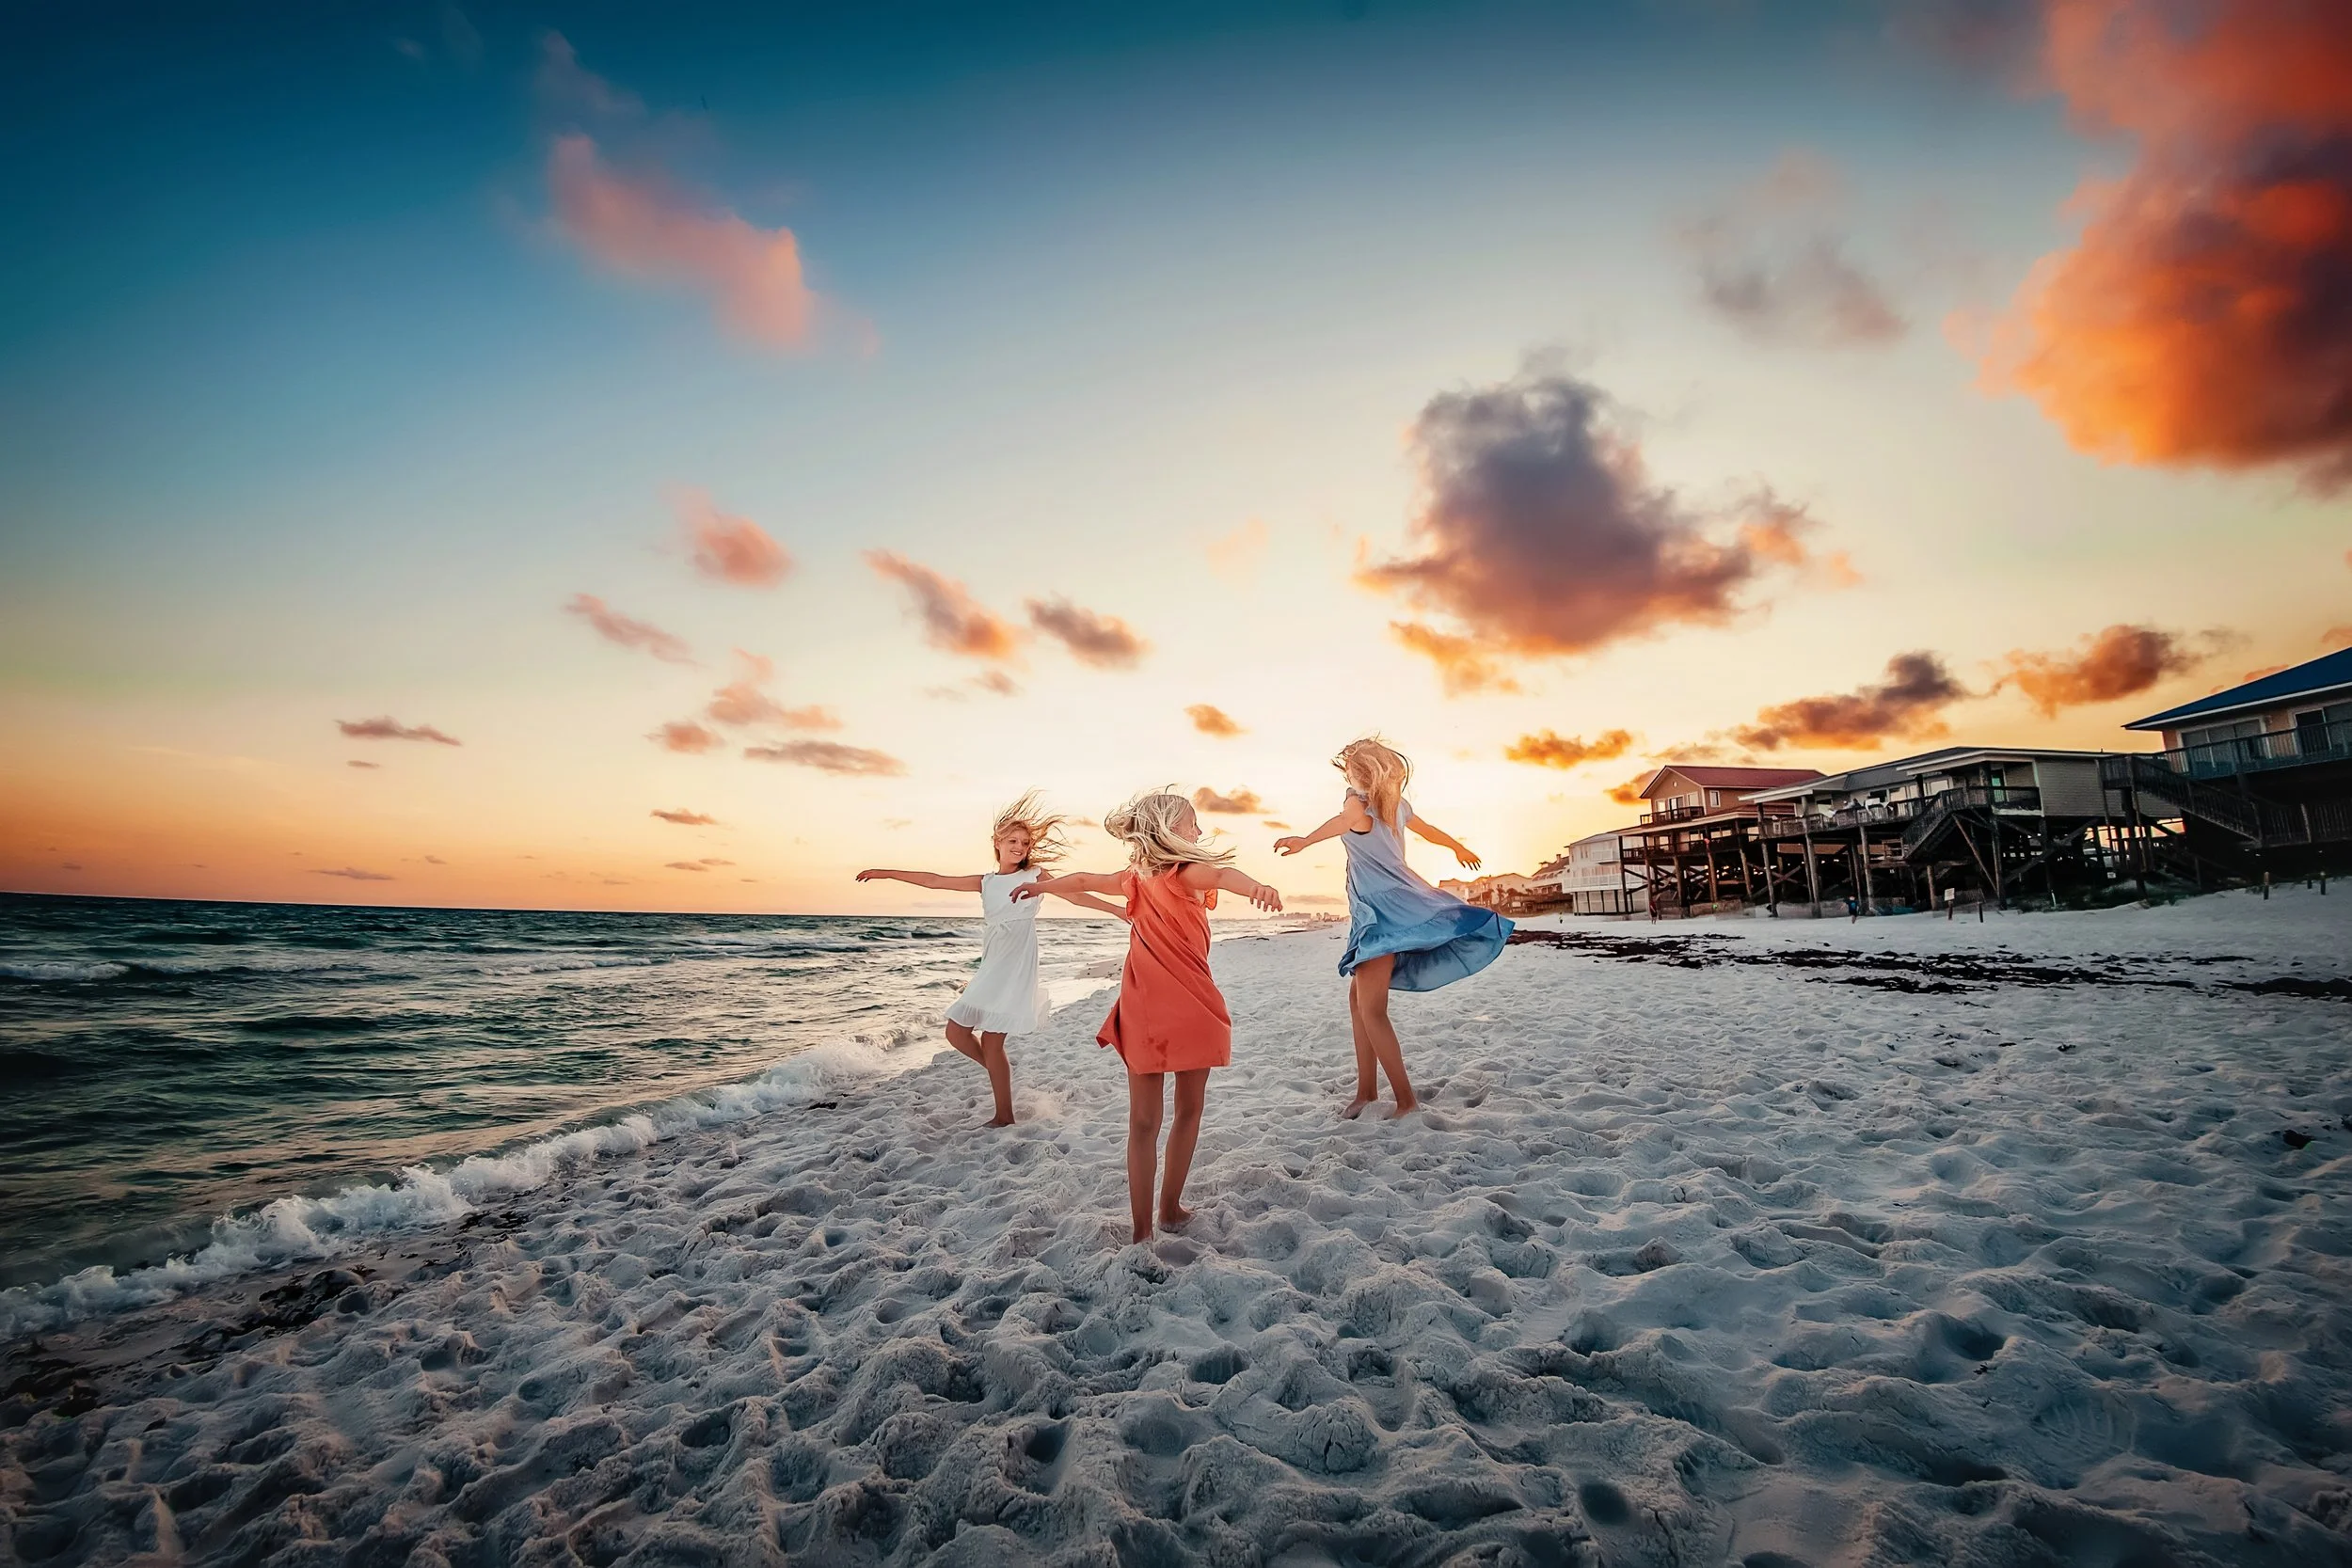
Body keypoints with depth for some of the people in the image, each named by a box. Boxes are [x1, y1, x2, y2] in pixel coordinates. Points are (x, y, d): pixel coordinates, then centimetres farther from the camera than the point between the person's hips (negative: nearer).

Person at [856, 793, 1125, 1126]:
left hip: (1017, 966, -6)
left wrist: (1118, 910, -10)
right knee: (956, 1031, 6)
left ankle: (1005, 1117, 4)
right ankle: (1000, 1071, 28)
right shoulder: (986, 882, 12)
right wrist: (885, 874, 13)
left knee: (991, 1040, -8)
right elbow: (934, 880, 13)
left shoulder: (1035, 875, 3)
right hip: (991, 965, 6)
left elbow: (1075, 895, -2)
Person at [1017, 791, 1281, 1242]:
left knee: (1144, 1121, 7)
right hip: (1190, 1008, -4)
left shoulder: (1134, 879, 9)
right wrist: (1257, 887, -53)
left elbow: (1081, 880, 26)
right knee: (1189, 1110, 15)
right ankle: (1170, 1209, 24)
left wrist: (1040, 887, 45)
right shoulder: (1186, 872, -8)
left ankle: (1142, 1229, 7)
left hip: (1143, 1012, 5)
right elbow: (1224, 874, -32)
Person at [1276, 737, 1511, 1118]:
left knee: (1371, 1007, -9)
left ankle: (1406, 1099, -8)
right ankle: (1367, 1088, 18)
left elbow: (1347, 819, -33)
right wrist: (1460, 849, 54)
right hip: (1399, 900, 9)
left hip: (1382, 908, -9)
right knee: (1359, 995, 15)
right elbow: (1429, 830, 33)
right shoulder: (1397, 804, 15)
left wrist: (1305, 840, -52)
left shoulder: (1358, 798, -7)